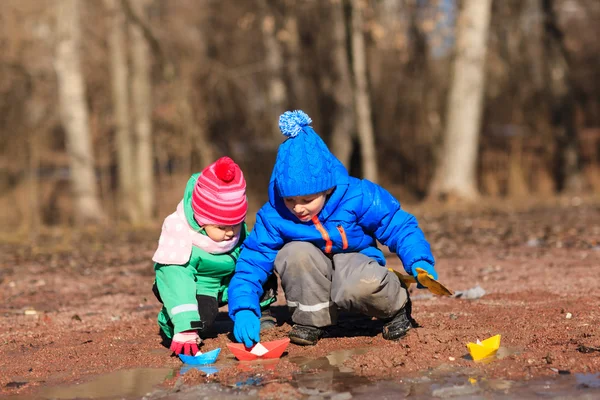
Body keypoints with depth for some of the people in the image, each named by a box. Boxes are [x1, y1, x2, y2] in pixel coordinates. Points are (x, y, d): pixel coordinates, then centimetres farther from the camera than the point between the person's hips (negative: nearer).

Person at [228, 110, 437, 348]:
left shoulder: (357, 197, -21)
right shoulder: (274, 216, -19)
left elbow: (399, 227, -11)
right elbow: (251, 263, -18)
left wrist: (419, 261, -27)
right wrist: (244, 310, -33)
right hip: (310, 282, 2)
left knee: (359, 286, -38)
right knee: (296, 252, -31)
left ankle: (396, 308, -2)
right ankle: (310, 319, -9)